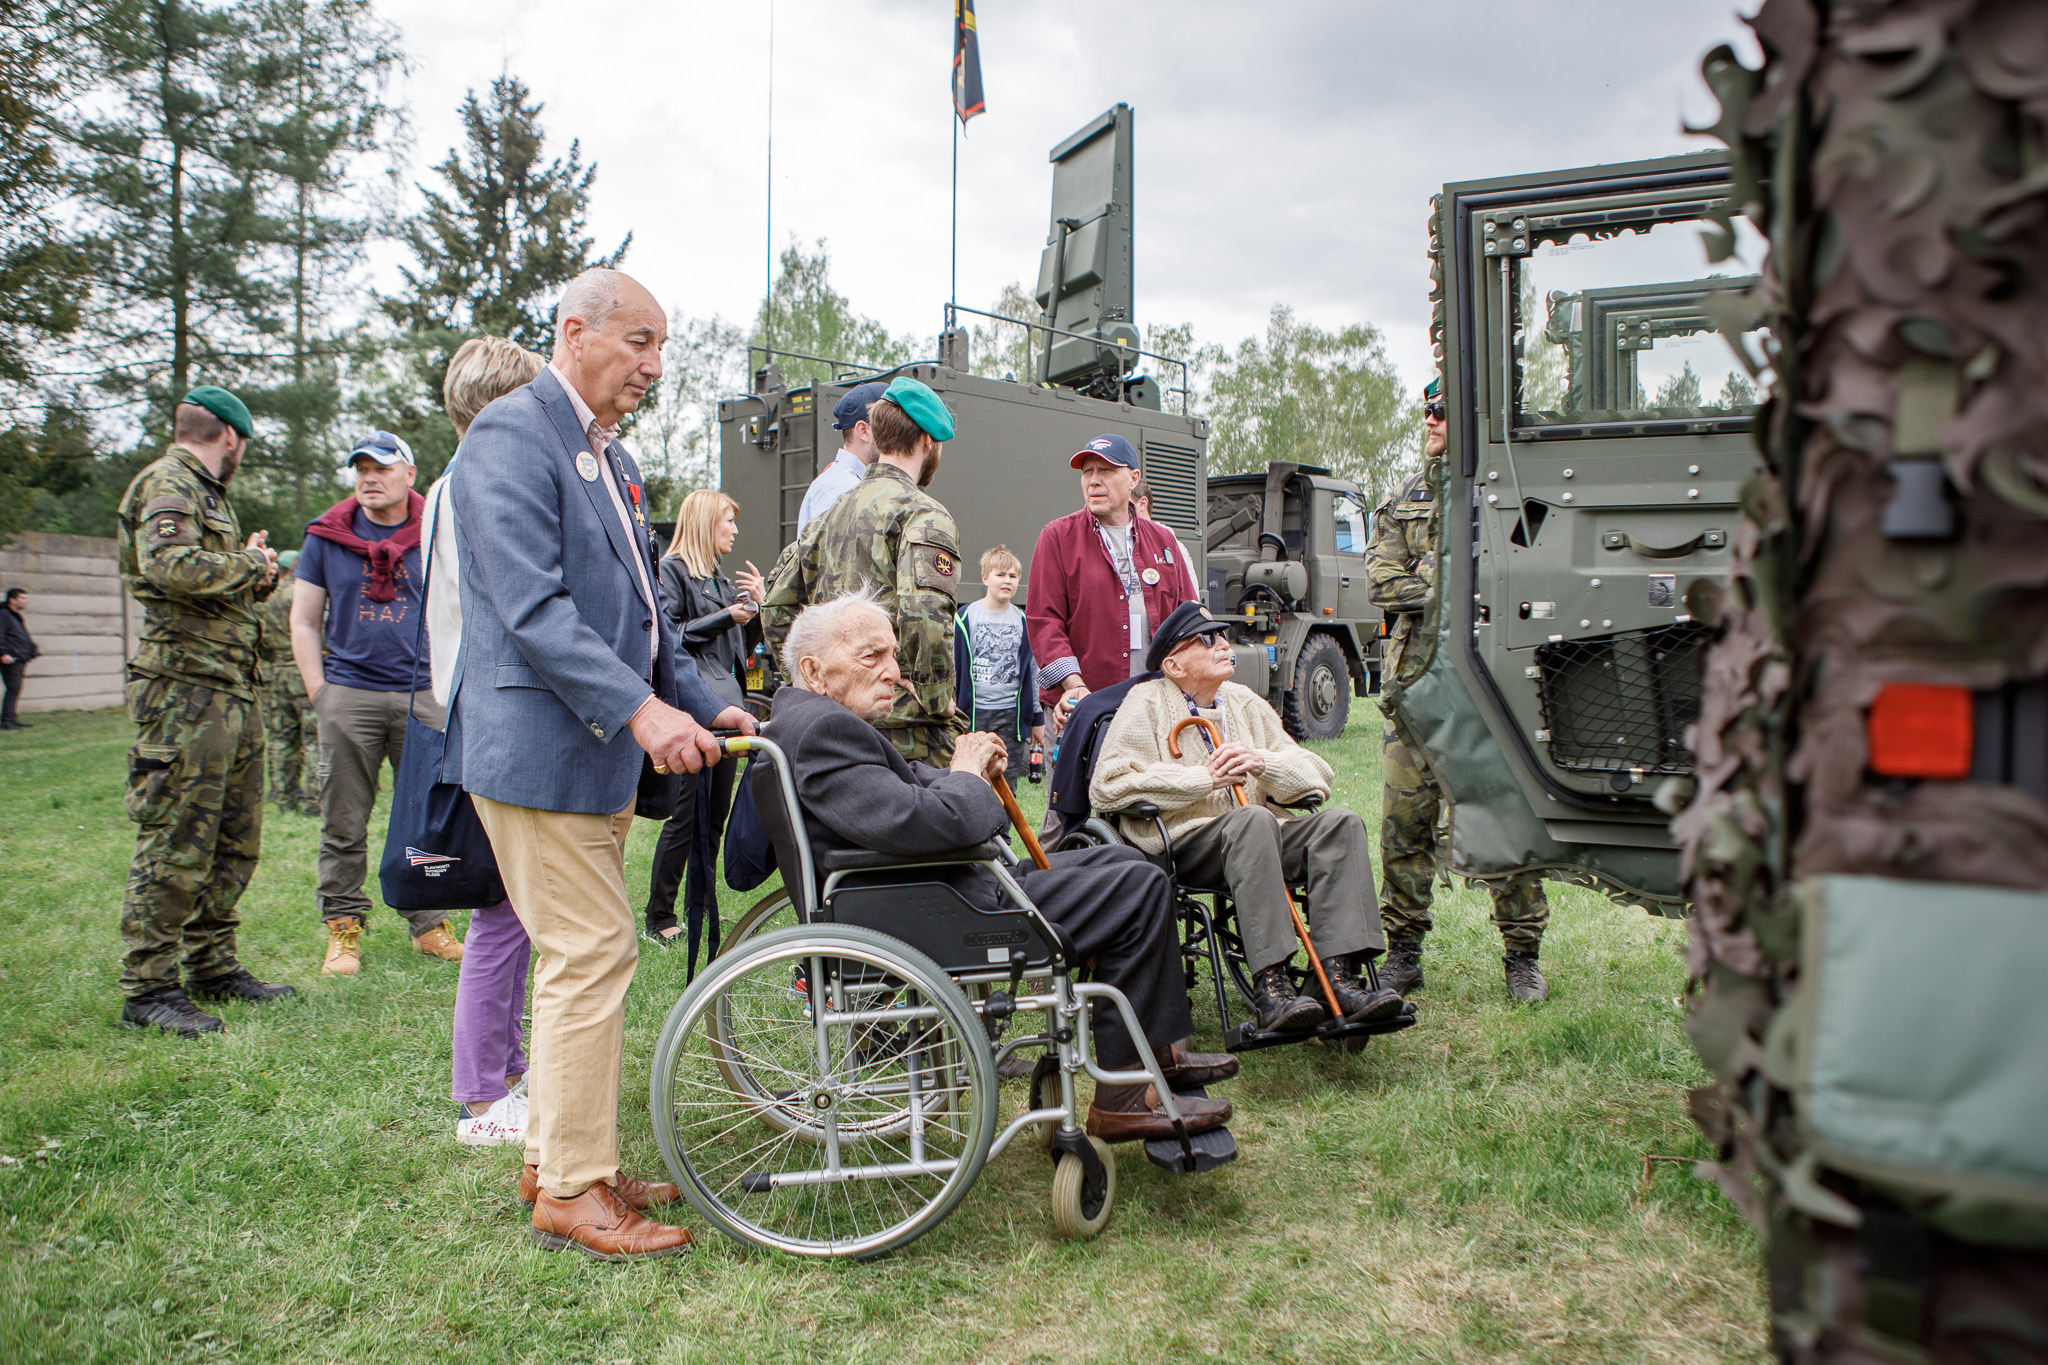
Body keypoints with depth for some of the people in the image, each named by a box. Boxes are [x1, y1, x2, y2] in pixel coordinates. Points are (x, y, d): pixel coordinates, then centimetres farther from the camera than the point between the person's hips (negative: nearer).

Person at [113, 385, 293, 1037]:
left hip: (231, 690, 10)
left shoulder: (207, 493, 25)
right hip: (185, 691, -10)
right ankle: (149, 988, 1)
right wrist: (250, 566, -10)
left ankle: (213, 966, 23)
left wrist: (254, 567, 9)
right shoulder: (167, 483, -7)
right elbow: (172, 565, -26)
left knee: (234, 843, 14)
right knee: (175, 848, -6)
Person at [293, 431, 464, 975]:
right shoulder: (326, 536, 9)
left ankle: (428, 923, 14)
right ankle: (343, 928, 14)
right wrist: (318, 689, 2)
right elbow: (304, 621, 11)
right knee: (344, 824, 3)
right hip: (349, 694, 0)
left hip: (424, 694, 0)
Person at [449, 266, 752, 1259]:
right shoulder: (512, 434, -11)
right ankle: (572, 1191, 6)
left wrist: (702, 704, 14)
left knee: (581, 955, 15)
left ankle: (556, 1159, 27)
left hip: (600, 747, 10)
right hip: (540, 742, -10)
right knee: (592, 954, -7)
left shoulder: (611, 457, 19)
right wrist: (641, 707, -27)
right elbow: (531, 604, -21)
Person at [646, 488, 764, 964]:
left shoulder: (721, 578, 21)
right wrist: (727, 616, -13)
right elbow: (669, 635, -13)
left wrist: (757, 604, 11)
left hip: (726, 707, 8)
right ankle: (659, 918, 3)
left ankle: (701, 912, 18)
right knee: (686, 816, -6)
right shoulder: (672, 569, -3)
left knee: (715, 816, 10)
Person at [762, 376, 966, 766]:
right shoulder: (923, 514, -9)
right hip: (902, 723, -8)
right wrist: (938, 700, -12)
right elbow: (924, 618, -24)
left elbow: (777, 606, 18)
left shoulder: (833, 513, 16)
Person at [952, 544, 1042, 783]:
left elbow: (1032, 671, 13)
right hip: (972, 712, -2)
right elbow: (952, 666, 6)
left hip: (1011, 714, 2)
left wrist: (1037, 719, 12)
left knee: (1008, 777, 1)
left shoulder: (1022, 621, 9)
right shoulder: (965, 617, 2)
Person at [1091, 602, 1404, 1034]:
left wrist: (1262, 763, -8)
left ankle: (1339, 977, -30)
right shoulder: (1146, 703, 5)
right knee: (1252, 821, -36)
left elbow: (1317, 775, 15)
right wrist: (1205, 778, -10)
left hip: (1260, 837, 6)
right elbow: (1108, 787, -10)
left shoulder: (1247, 703, 22)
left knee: (1341, 824, -19)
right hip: (1179, 841, -5)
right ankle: (1270, 987, -42)